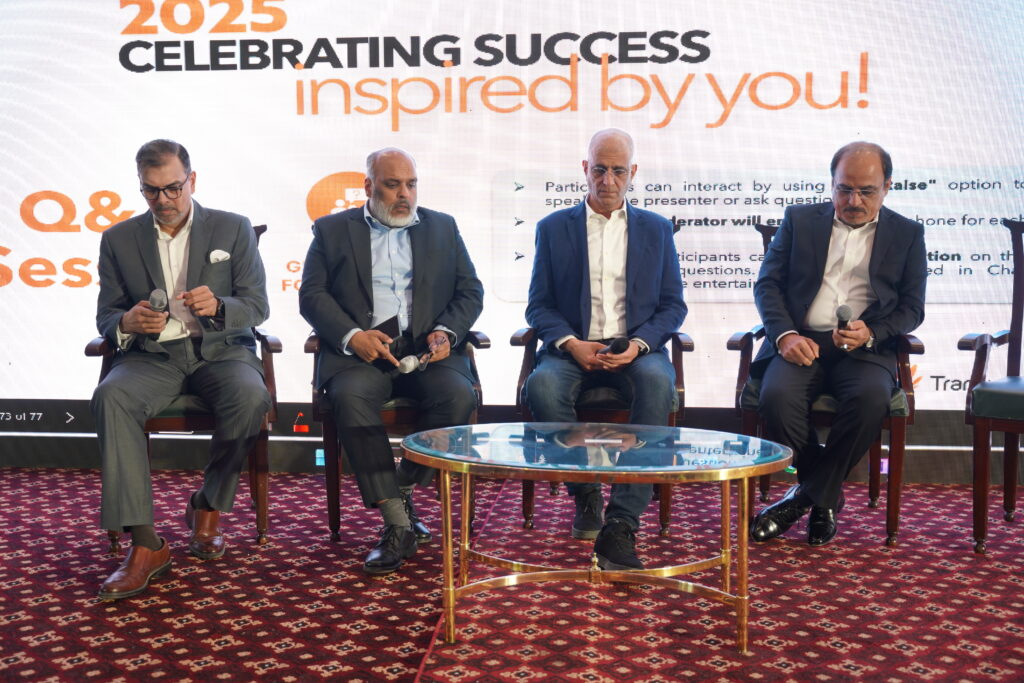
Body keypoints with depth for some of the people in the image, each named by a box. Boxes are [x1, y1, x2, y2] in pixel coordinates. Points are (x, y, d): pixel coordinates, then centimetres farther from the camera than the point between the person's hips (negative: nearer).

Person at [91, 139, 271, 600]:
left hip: (220, 350, -1)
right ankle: (144, 544, -31)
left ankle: (208, 507, -9)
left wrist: (217, 307, -22)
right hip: (152, 356, 1)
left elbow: (257, 306, 1)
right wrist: (127, 323, -16)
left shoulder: (234, 229, 6)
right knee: (110, 397, -32)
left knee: (250, 396, -35)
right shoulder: (119, 239, 11)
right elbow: (105, 317, 9)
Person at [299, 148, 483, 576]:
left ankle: (401, 489, -11)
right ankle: (398, 522, -27)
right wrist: (351, 335, -12)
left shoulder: (443, 227, 20)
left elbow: (470, 291, 15)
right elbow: (311, 295, 6)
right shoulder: (332, 230, 16)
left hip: (426, 349, 1)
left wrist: (446, 332, -6)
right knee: (352, 397, -33)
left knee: (459, 396, -30)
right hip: (361, 349, -1)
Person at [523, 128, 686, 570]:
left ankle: (621, 525, -35)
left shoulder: (656, 230, 15)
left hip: (636, 350, 0)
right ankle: (585, 495, -11)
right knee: (543, 385, -34)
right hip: (573, 349, 0)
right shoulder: (554, 228, 12)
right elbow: (539, 305, 7)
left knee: (658, 383, -35)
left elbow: (673, 305, 9)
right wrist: (571, 344, -13)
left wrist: (639, 343, -11)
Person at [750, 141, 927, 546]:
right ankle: (825, 497, -6)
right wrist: (785, 334, -10)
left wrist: (871, 334, -12)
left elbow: (912, 308, 10)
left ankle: (811, 495, -14)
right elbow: (767, 284, 9)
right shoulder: (799, 220, 15)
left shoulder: (907, 234, 15)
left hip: (866, 347, 0)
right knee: (777, 395, -31)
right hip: (801, 342, 1)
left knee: (871, 398, -34)